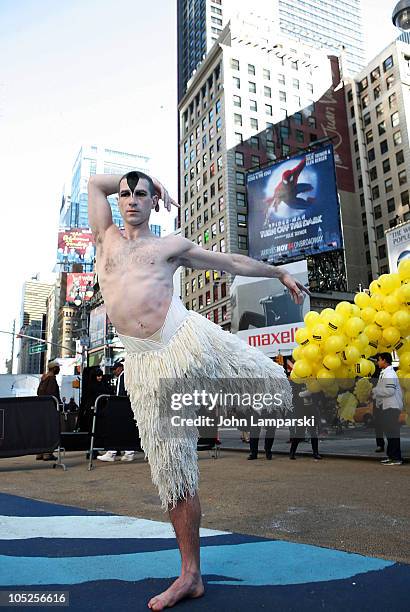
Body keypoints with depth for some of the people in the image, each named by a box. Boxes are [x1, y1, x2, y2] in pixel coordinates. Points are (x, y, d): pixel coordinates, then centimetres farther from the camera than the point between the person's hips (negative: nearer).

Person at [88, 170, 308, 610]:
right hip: (144, 364, 1)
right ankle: (190, 575, 18)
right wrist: (129, 181, 30)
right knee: (171, 473, 3)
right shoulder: (106, 237, 19)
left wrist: (280, 273, 26)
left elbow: (231, 262, 21)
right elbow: (95, 182, 26)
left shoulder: (171, 245, 13)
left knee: (275, 388, -5)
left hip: (188, 337, 0)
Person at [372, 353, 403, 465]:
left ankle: (396, 458, -3)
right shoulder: (384, 373, 16)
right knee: (389, 431, 15)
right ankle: (391, 455, 22)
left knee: (392, 432, -7)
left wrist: (375, 391, -12)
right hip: (388, 406, 10)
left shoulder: (389, 373, -16)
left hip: (392, 407, -10)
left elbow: (389, 391, -23)